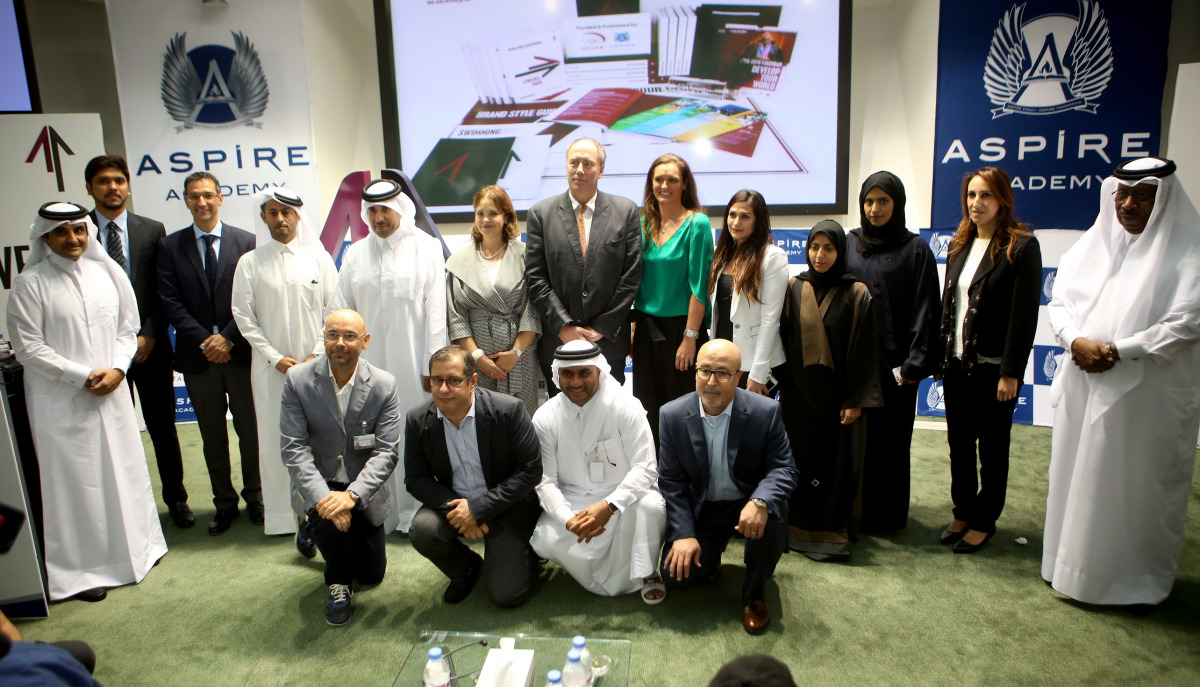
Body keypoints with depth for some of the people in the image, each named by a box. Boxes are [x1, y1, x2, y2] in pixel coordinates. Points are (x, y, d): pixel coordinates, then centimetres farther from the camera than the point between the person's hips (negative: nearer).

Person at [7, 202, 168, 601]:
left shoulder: (105, 273, 6)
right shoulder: (30, 284, -6)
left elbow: (127, 328, 9)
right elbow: (29, 348, -8)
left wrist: (117, 369, -7)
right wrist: (83, 376, -12)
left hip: (112, 394, 4)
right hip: (61, 402, -4)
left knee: (124, 471, 12)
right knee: (73, 481, 3)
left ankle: (134, 546, 30)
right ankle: (82, 568, 15)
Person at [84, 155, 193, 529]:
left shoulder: (152, 230, 4)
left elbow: (165, 292, 2)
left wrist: (149, 336, -8)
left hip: (150, 345, 1)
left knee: (163, 426, 10)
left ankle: (176, 498, 25)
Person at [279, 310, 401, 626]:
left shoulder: (384, 385, -14)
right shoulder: (297, 379, -13)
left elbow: (386, 452, -17)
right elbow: (293, 448, -16)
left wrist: (351, 495, -31)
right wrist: (322, 496, -30)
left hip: (364, 489, 2)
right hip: (319, 484, -1)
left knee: (372, 574, 10)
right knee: (328, 519, -34)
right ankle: (339, 584, 0)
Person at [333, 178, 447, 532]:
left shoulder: (426, 248, 3)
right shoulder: (355, 254, 13)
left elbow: (436, 310, -2)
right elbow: (341, 311, 12)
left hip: (412, 362, -3)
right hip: (369, 362, 3)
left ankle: (415, 514, 13)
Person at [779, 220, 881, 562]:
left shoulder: (856, 293, -5)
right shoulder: (794, 288, 4)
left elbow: (863, 351, -6)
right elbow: (783, 339, 6)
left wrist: (855, 401, -9)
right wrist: (780, 385, 3)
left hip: (835, 392, -2)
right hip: (798, 391, 3)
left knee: (835, 464, 3)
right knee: (798, 459, 8)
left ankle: (830, 534, 15)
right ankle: (797, 529, 21)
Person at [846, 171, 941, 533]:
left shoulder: (915, 249, -2)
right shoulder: (849, 244, 8)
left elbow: (924, 310, -5)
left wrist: (913, 364, -10)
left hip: (893, 361, -3)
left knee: (889, 439, 6)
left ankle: (887, 514, 19)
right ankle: (853, 508, 21)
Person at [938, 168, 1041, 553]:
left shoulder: (1022, 247, -11)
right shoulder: (959, 245, 9)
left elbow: (1024, 314, -14)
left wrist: (1011, 373, -16)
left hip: (992, 368, -6)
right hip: (956, 363, 6)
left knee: (992, 448, 9)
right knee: (958, 443, 14)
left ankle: (984, 521, 24)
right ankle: (963, 513, 30)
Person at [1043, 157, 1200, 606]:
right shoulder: (1091, 245, 11)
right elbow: (1060, 303, 7)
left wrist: (1117, 351, -18)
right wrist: (1077, 341, -12)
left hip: (1148, 395, -4)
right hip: (1084, 387, 5)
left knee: (1139, 484, 4)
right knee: (1079, 477, 11)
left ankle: (1140, 578, 21)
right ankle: (1077, 564, 26)